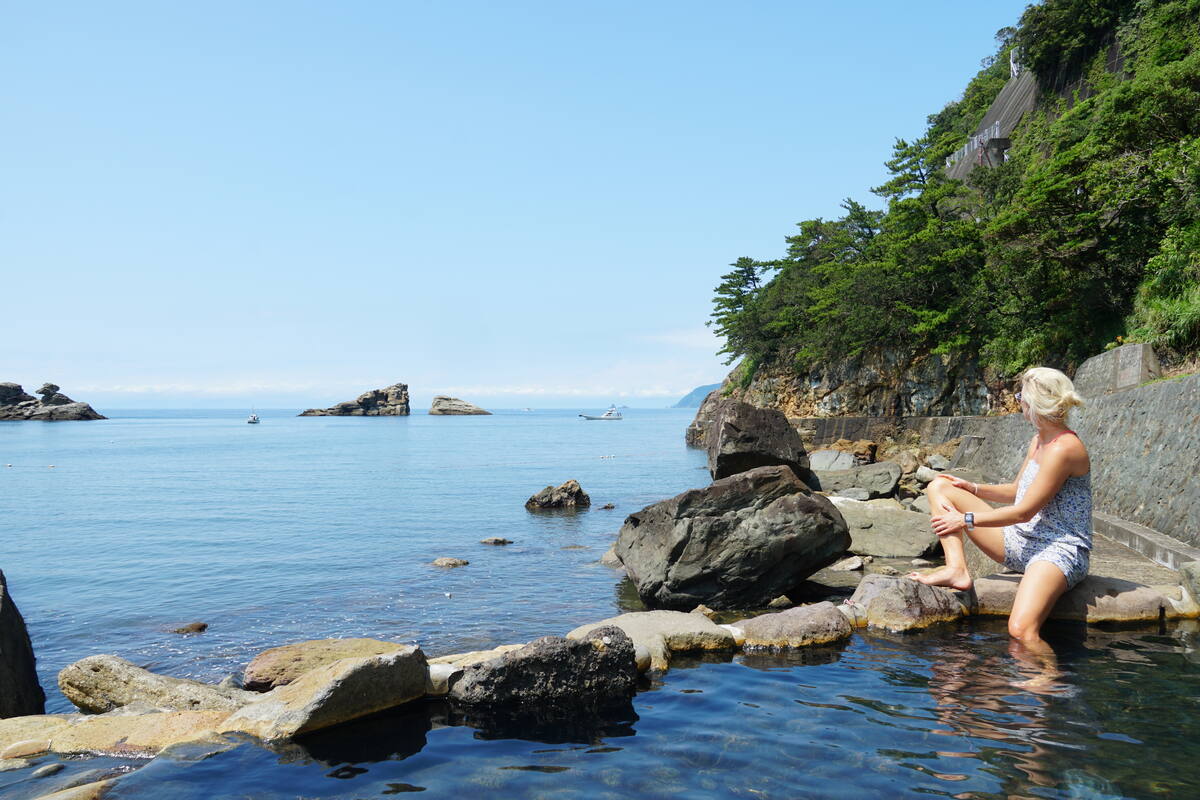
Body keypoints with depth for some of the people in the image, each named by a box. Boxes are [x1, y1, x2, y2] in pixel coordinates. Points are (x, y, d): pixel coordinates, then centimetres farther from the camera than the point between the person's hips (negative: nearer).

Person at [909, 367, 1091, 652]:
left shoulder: (1063, 449, -20)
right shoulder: (1038, 441, 10)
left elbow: (1024, 511, -19)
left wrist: (966, 519, -13)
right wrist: (972, 488, 7)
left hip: (1060, 550, -10)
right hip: (1020, 541, 10)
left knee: (1022, 630, -38)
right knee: (939, 486, 2)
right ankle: (956, 568, -13)